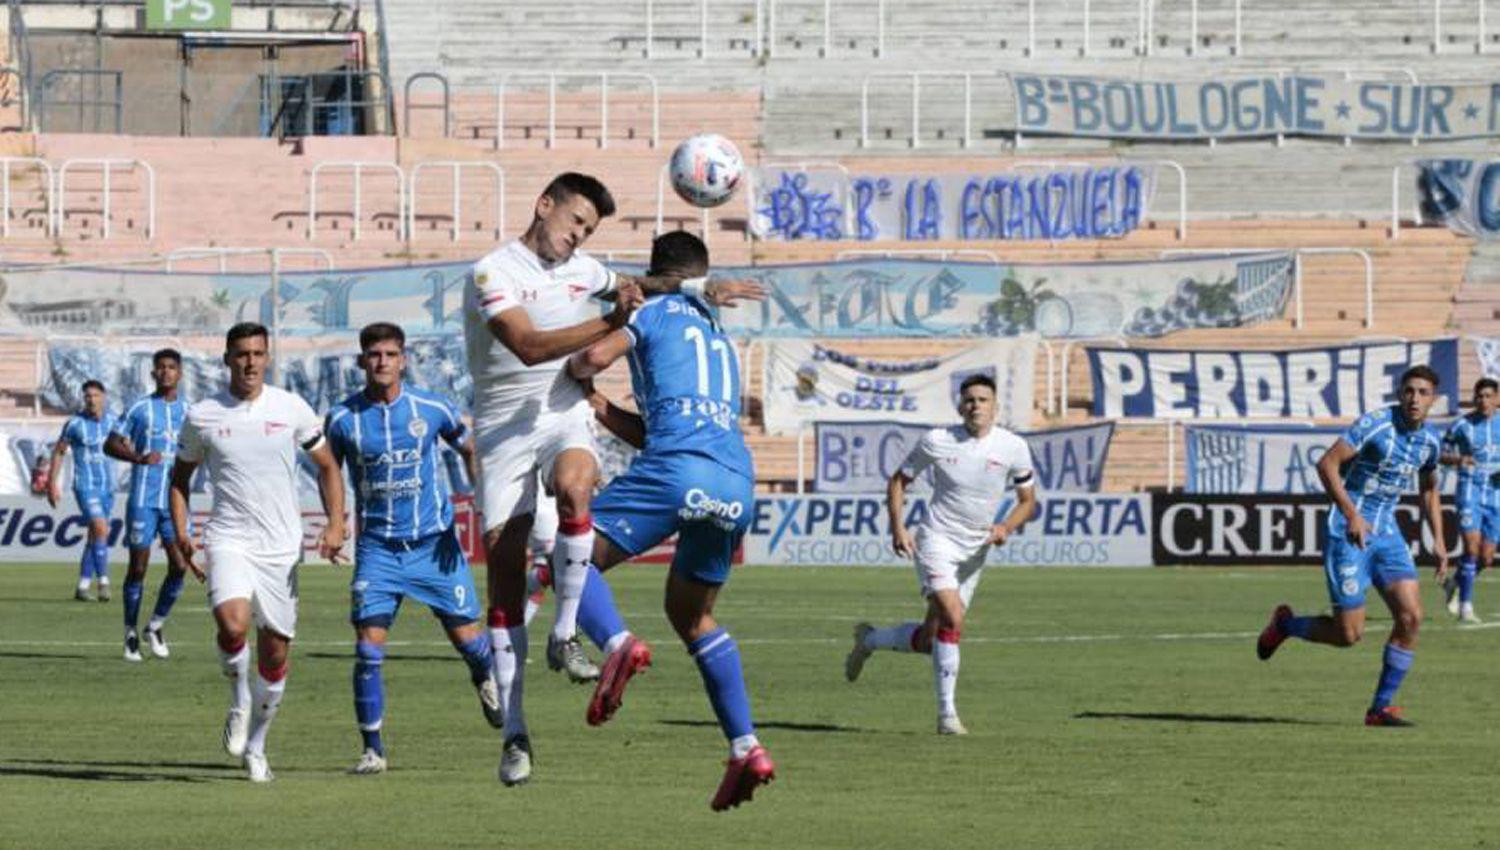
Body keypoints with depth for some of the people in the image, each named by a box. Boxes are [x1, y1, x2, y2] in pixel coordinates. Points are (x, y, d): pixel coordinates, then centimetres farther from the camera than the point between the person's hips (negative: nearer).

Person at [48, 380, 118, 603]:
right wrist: (52, 485, 2)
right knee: (101, 530, -20)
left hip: (107, 487, 5)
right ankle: (103, 583, -18)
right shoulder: (75, 423, -7)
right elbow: (58, 451, 3)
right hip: (85, 487, -5)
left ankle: (82, 587, 17)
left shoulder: (112, 421, 4)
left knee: (95, 536, 9)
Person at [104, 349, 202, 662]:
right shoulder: (140, 409, 1)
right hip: (143, 498, -3)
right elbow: (111, 445, 2)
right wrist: (139, 457, -15)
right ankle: (131, 634, 12)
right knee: (138, 567, 0)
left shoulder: (187, 412, 11)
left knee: (179, 566, -6)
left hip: (175, 500, 3)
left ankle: (156, 626, 13)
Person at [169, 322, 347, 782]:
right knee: (233, 624, -27)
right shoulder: (203, 416, 1)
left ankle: (255, 747, 24)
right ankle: (239, 703, 1)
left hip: (281, 546, 2)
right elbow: (181, 476, 14)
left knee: (275, 652, 5)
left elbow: (327, 467, 10)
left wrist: (335, 524, -4)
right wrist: (181, 533, 1)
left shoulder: (291, 409, 1)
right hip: (229, 540, -2)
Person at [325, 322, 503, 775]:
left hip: (434, 542, 0)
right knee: (369, 646, -11)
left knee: (466, 635, 2)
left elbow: (470, 450, 12)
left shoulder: (432, 409, -4)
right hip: (377, 546, 0)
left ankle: (486, 679, 39)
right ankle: (372, 749, -2)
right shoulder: (343, 418, -3)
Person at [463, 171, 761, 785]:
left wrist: (701, 291, 20)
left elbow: (638, 287, 34)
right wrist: (610, 323, -27)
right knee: (504, 568, -5)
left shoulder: (582, 270, 13)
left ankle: (565, 635, -18)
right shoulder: (493, 273, -9)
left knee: (574, 489, -34)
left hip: (565, 417, 3)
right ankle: (514, 732, -1)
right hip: (504, 426, -3)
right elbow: (529, 346, -23)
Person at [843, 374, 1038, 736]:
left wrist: (1007, 527, -12)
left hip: (975, 552, 4)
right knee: (952, 618, -25)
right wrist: (897, 527, -8)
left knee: (929, 640, 7)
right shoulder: (936, 442, -7)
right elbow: (898, 480, 6)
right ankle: (947, 715, -18)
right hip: (936, 540, -4)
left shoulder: (1013, 448, -3)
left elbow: (1027, 501, 8)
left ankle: (869, 640, 37)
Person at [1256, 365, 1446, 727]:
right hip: (1349, 533, -6)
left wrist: (1438, 541, 16)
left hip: (1386, 534, 6)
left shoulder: (1431, 440, 7)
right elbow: (1327, 464, -19)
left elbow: (1429, 490, 24)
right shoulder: (1375, 424, -16)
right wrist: (1351, 513, -26)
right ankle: (1284, 623, 23)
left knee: (1410, 616, -9)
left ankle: (1381, 707, 1)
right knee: (1349, 634, -8)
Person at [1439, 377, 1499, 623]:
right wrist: (1458, 459, -18)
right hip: (1470, 493, -3)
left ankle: (1454, 583, 32)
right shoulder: (1462, 425, -2)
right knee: (1472, 547, -18)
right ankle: (1466, 607, -10)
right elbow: (1441, 453, 4)